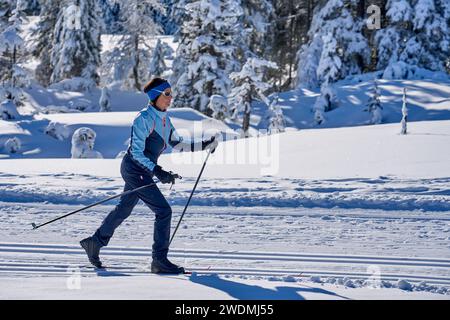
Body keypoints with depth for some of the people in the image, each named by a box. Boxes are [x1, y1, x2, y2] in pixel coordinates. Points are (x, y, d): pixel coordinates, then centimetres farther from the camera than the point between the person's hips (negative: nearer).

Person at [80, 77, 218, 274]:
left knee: (124, 209, 19)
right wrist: (157, 172, -30)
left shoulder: (164, 119, 8)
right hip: (134, 169, -9)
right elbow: (137, 152, -21)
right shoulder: (144, 118, -18)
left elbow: (177, 144, 17)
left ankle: (95, 243, 34)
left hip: (144, 171, 9)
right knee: (163, 211, -10)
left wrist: (204, 146, 9)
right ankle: (159, 261, -5)